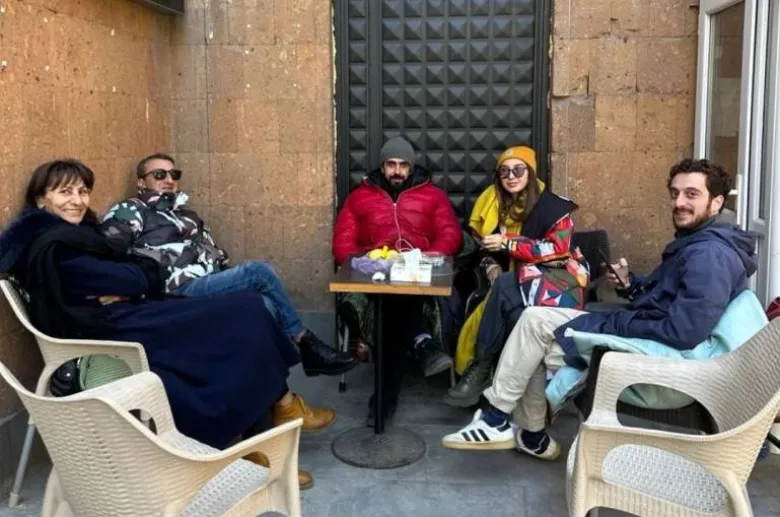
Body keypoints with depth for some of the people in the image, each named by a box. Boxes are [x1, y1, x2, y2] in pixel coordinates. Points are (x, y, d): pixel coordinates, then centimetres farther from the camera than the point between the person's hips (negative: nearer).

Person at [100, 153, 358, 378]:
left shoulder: (184, 213, 30)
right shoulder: (128, 212, 7)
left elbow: (212, 252, 25)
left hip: (209, 285, 7)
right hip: (178, 291, -7)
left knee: (266, 305, -21)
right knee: (261, 272, -21)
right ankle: (306, 343, -9)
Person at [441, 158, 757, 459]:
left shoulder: (709, 254, -21)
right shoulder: (694, 241, 12)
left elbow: (684, 332, -30)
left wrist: (617, 323, -17)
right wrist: (630, 284, 1)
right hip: (634, 333, 11)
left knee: (536, 322, -7)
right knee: (536, 321, 12)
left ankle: (496, 420, 7)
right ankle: (532, 435, 16)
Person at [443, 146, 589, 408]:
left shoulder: (552, 205, -6)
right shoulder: (499, 207, 11)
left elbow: (557, 249, -15)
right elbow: (489, 250, 15)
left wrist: (507, 243, -20)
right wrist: (492, 268, -9)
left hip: (557, 278, -4)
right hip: (514, 283, 5)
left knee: (504, 289, -34)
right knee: (516, 317, -32)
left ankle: (481, 369, -30)